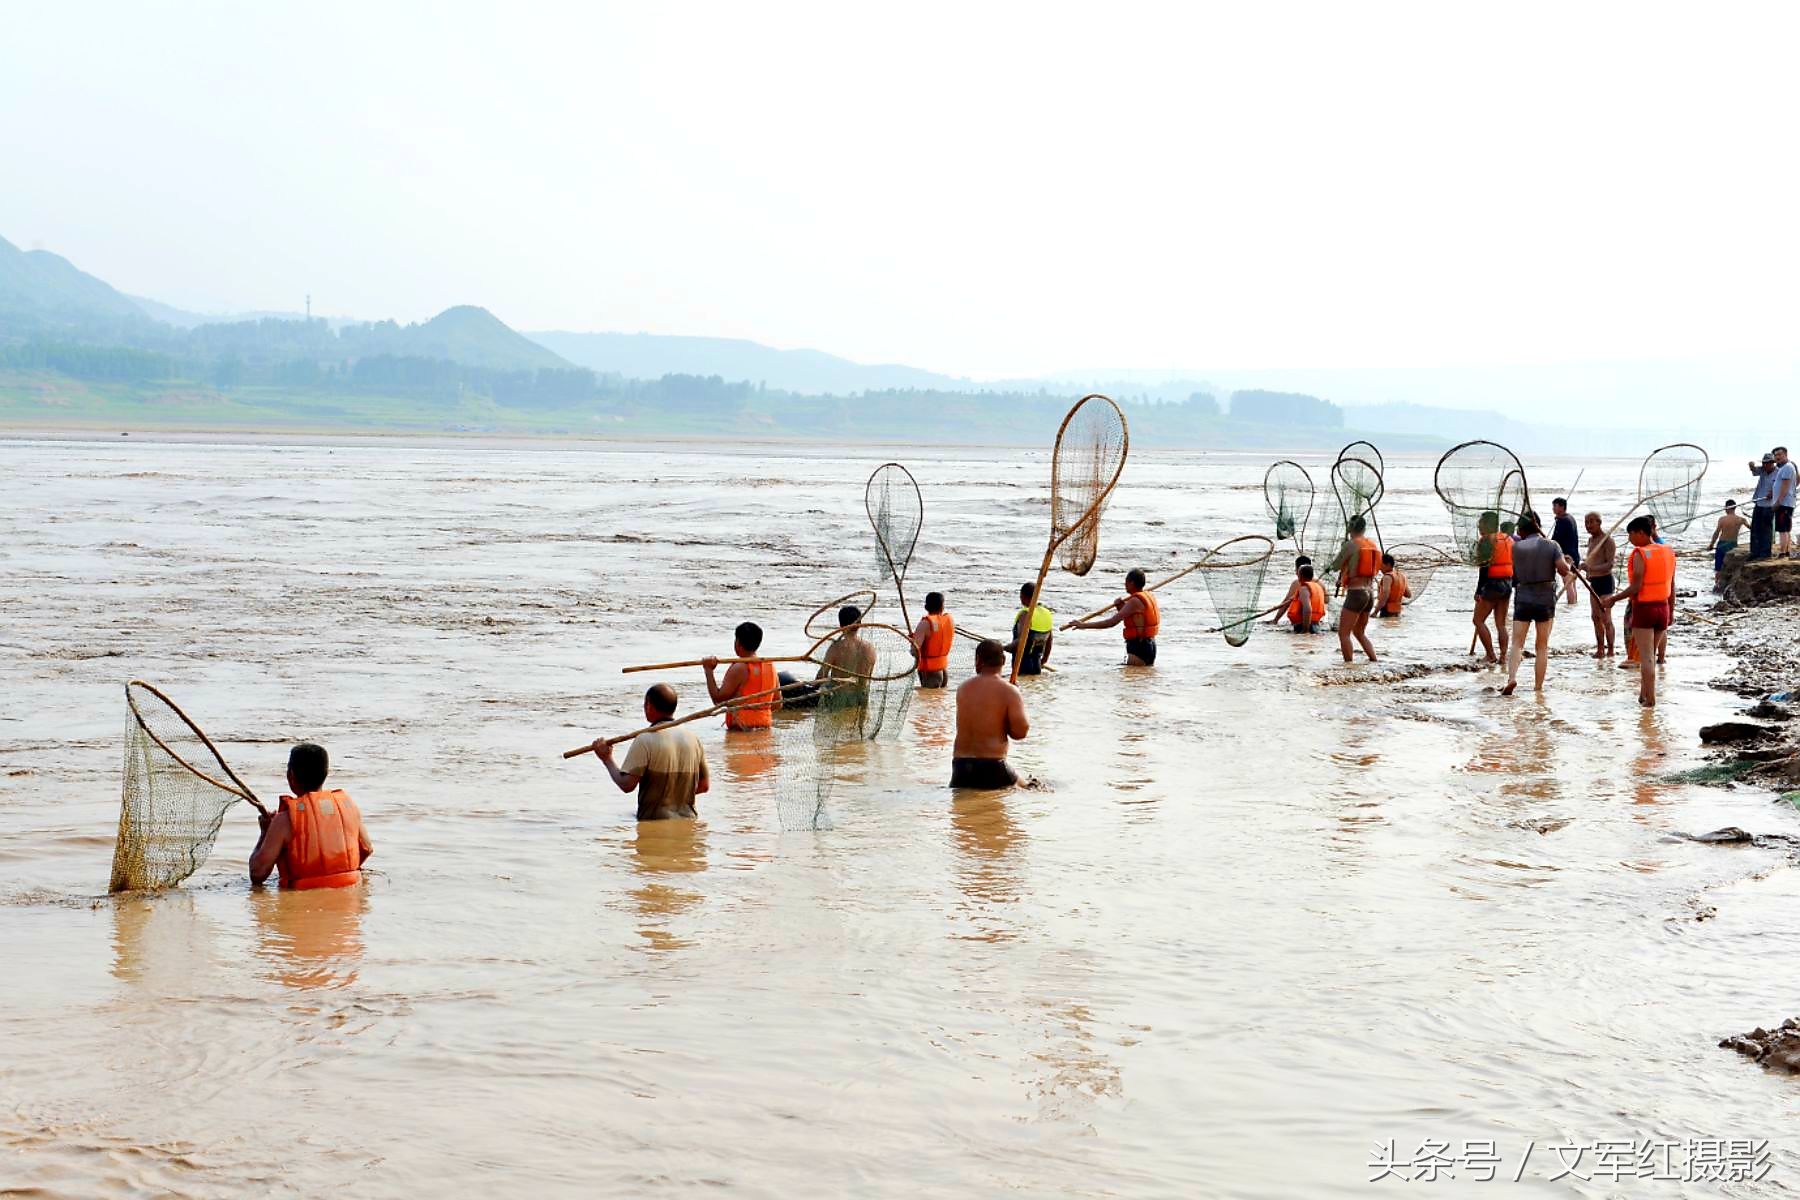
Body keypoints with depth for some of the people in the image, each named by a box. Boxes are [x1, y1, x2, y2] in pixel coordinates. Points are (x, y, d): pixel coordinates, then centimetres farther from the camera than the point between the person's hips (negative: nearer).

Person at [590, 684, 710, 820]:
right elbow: (704, 786, 13)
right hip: (687, 822, 5)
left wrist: (607, 759, 2)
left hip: (653, 822, -5)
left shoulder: (645, 740, -11)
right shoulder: (693, 739, 7)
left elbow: (627, 785, -13)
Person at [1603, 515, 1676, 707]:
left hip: (1644, 608, -6)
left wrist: (1614, 598, -8)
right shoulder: (1667, 552, 6)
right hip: (1662, 608, 6)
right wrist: (1670, 613, 18)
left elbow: (1636, 587, -19)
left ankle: (1650, 699, 0)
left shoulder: (1640, 554, -15)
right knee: (1650, 655, 19)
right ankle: (1644, 694, 24)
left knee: (1646, 657, -1)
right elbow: (1672, 588, 10)